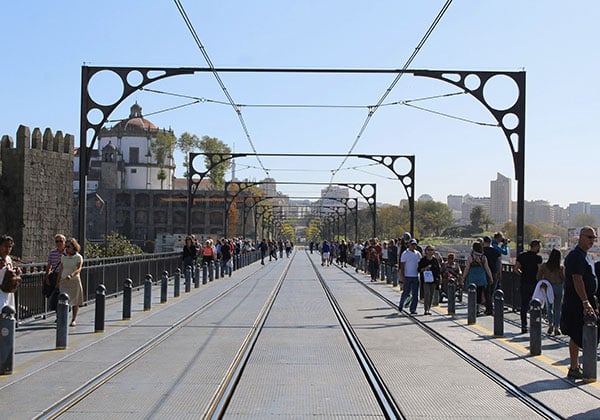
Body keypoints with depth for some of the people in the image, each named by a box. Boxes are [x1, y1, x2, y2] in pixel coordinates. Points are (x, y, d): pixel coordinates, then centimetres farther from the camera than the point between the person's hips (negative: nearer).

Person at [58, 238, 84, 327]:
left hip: (74, 280, -3)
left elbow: (79, 269, -20)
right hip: (64, 281, 3)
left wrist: (71, 275, -37)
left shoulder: (78, 257, -7)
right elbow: (61, 270, 13)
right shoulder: (63, 257, 7)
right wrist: (58, 282, 12)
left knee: (75, 302, 6)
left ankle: (74, 320, 19)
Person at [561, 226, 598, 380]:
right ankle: (574, 369, -2)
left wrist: (591, 302, 24)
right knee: (576, 336, -6)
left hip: (585, 300, 10)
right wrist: (586, 302, -27)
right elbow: (577, 280, -23)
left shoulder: (584, 255, 18)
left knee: (577, 336, 14)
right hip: (576, 302, -10)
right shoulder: (576, 255, -15)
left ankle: (575, 366, 21)